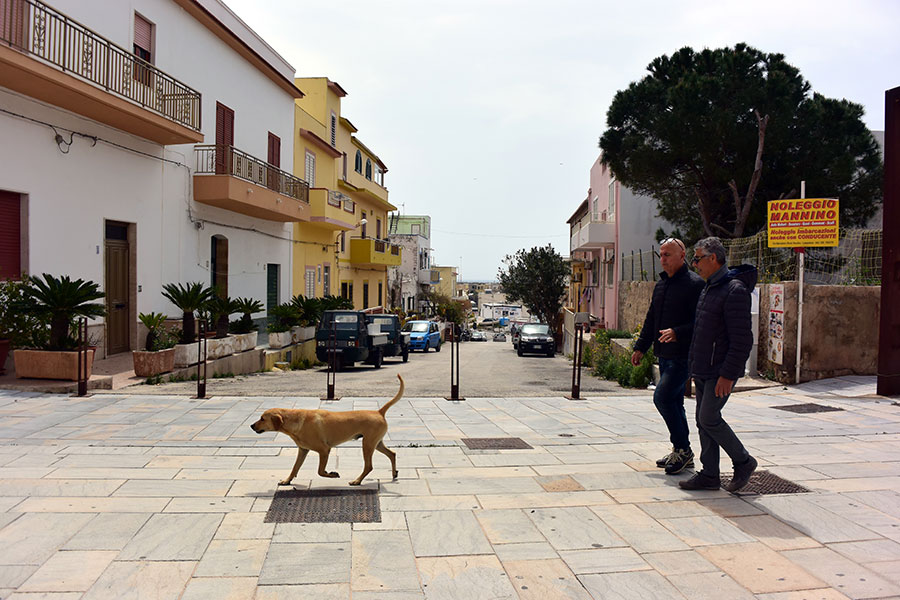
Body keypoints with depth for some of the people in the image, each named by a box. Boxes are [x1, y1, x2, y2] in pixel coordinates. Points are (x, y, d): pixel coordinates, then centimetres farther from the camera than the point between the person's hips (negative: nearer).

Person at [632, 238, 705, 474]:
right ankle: (682, 454, 22)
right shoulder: (661, 284, 15)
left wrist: (677, 333, -29)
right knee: (674, 401, 12)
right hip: (665, 355, 9)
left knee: (662, 397, -14)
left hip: (683, 356, -9)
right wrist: (641, 347, 20)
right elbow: (651, 319, 23)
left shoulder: (695, 284, -11)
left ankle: (682, 449, -1)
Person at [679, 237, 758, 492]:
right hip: (703, 370, 9)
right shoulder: (708, 288, 14)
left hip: (721, 371, -9)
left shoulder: (735, 290, -16)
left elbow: (742, 340, -20)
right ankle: (709, 475, 17)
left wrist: (728, 375, -22)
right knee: (703, 421, 9)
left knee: (709, 418, -8)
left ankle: (743, 462, 12)